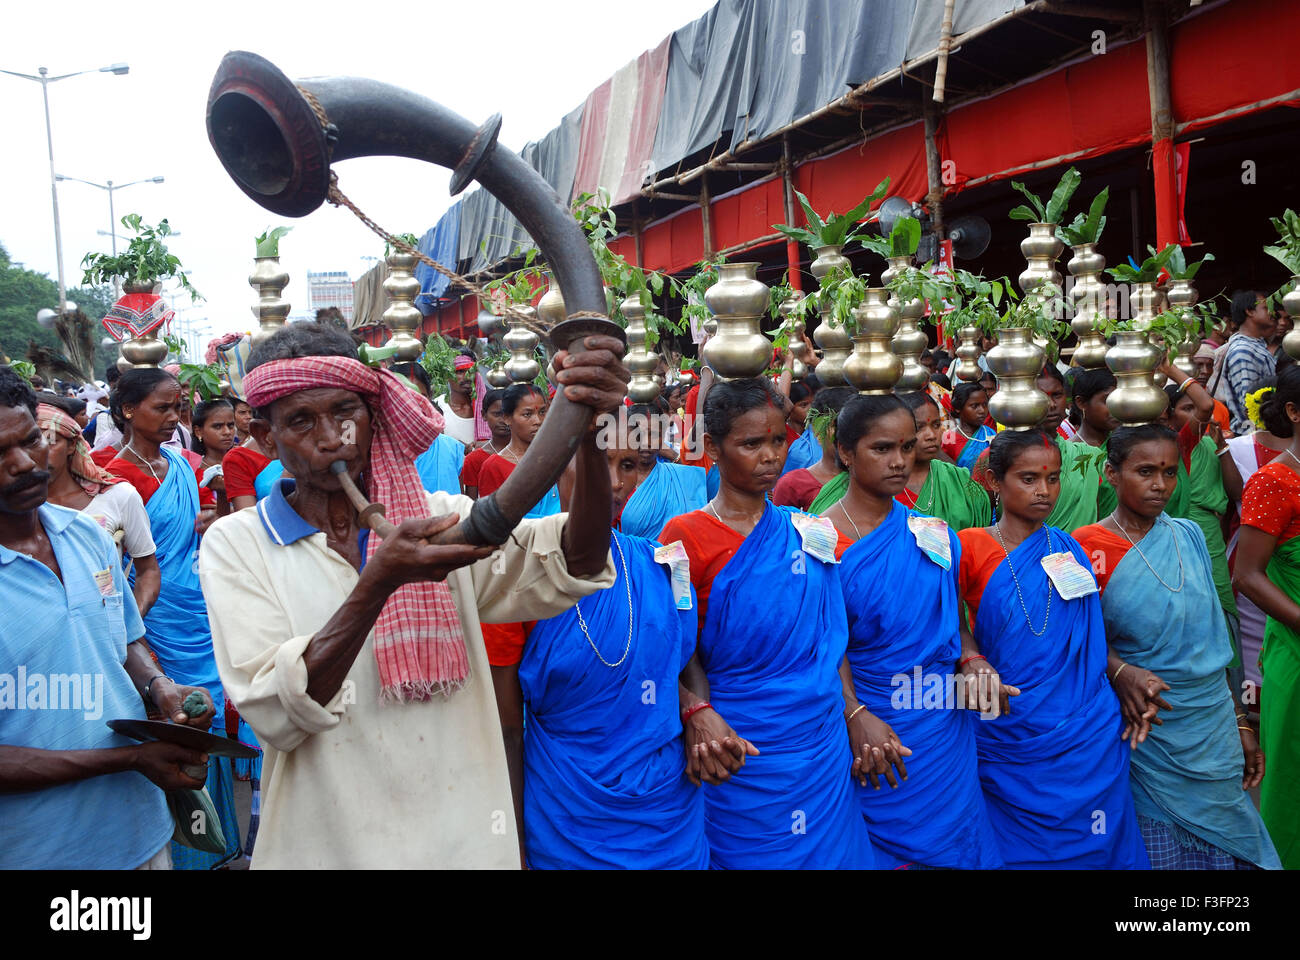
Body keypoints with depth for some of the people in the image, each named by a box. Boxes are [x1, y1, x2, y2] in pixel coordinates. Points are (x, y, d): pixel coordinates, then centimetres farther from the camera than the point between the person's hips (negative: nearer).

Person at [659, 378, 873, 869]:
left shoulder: (805, 532, 7)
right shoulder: (686, 534, -8)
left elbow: (831, 637, 12)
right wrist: (698, 713, -24)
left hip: (825, 747, 5)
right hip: (744, 749, -4)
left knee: (831, 851, 13)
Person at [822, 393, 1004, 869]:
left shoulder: (933, 536, 6)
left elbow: (952, 621, 15)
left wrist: (971, 661, -6)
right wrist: (856, 715, -26)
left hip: (945, 724, 5)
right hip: (870, 729, -4)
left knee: (950, 848, 11)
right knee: (874, 851, 3)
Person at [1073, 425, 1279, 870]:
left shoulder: (1189, 536, 4)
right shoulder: (1088, 547, -11)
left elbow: (1210, 638, 10)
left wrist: (1240, 723, 12)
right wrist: (1122, 671, -25)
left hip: (1216, 733, 5)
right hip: (1150, 729, -4)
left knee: (1219, 848, 12)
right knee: (1156, 852, 6)